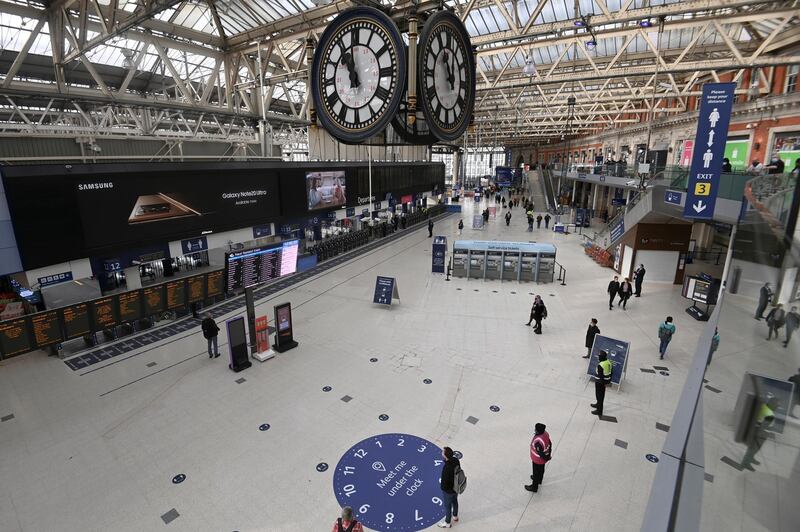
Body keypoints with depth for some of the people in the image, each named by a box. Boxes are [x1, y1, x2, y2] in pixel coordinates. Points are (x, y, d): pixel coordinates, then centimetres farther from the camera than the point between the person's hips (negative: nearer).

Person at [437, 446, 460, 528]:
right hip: (456, 487, 6)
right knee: (455, 502, 31)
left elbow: (444, 483, -31)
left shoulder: (446, 468, -42)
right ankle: (455, 516, 57)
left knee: (447, 506, 20)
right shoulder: (456, 460, -20)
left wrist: (440, 483, -9)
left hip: (448, 490, -6)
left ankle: (447, 523, 44)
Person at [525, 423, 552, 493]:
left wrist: (546, 458, -11)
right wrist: (549, 453, 13)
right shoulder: (545, 433, -18)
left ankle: (534, 487, 38)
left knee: (536, 473, 16)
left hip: (537, 460, -8)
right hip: (543, 458, 8)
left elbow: (540, 453, -31)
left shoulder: (537, 441, -43)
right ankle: (539, 480, 59)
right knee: (541, 469, 32)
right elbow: (550, 444, -2)